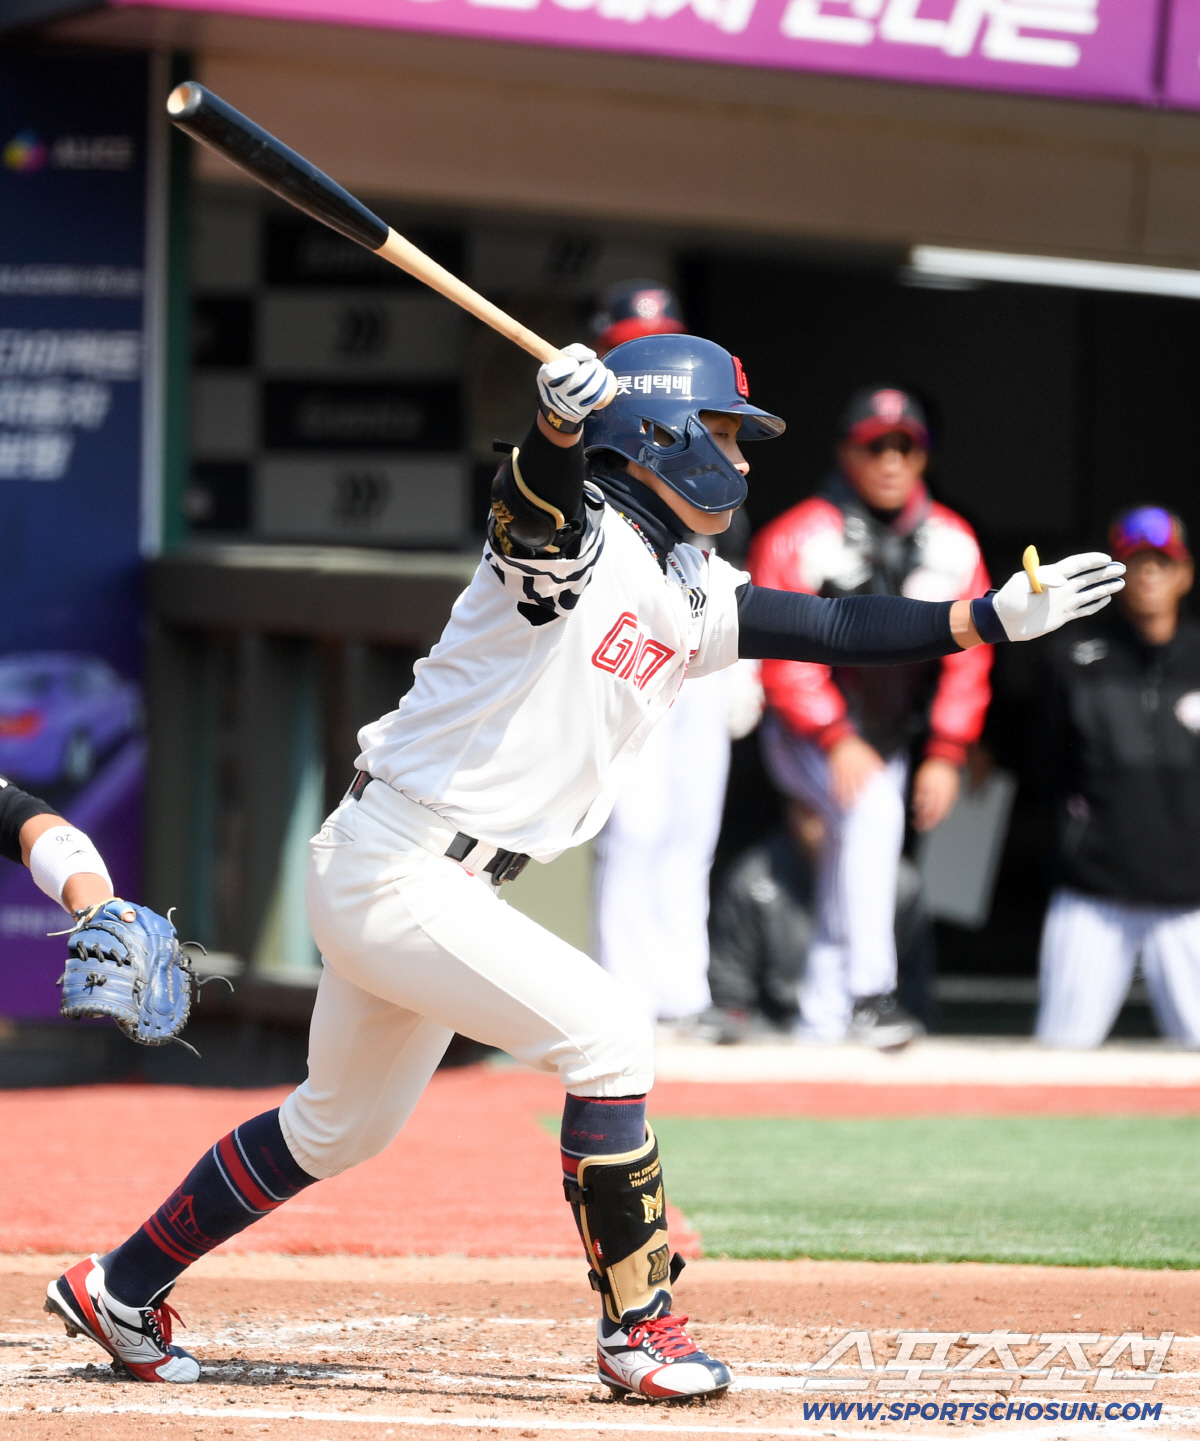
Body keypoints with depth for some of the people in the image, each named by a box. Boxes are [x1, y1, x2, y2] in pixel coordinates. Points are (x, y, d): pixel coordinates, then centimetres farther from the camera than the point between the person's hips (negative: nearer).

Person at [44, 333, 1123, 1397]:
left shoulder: (690, 597, 12)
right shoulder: (577, 538, -14)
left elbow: (831, 629, 13)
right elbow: (532, 500, -37)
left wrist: (1002, 617, 8)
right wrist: (563, 415, -58)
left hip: (443, 885, 10)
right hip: (396, 873, -10)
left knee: (341, 1125, 19)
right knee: (606, 1035, -14)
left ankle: (121, 1288, 32)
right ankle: (638, 1332, -4)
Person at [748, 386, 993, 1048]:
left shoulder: (953, 545, 0)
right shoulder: (797, 538, -15)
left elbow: (967, 654, 3)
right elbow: (784, 651, -17)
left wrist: (945, 755, -4)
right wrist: (838, 743, -25)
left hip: (886, 740, 5)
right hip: (804, 738, -5)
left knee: (848, 880, 6)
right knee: (871, 809, -30)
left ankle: (821, 1023, 15)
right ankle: (870, 992, -31)